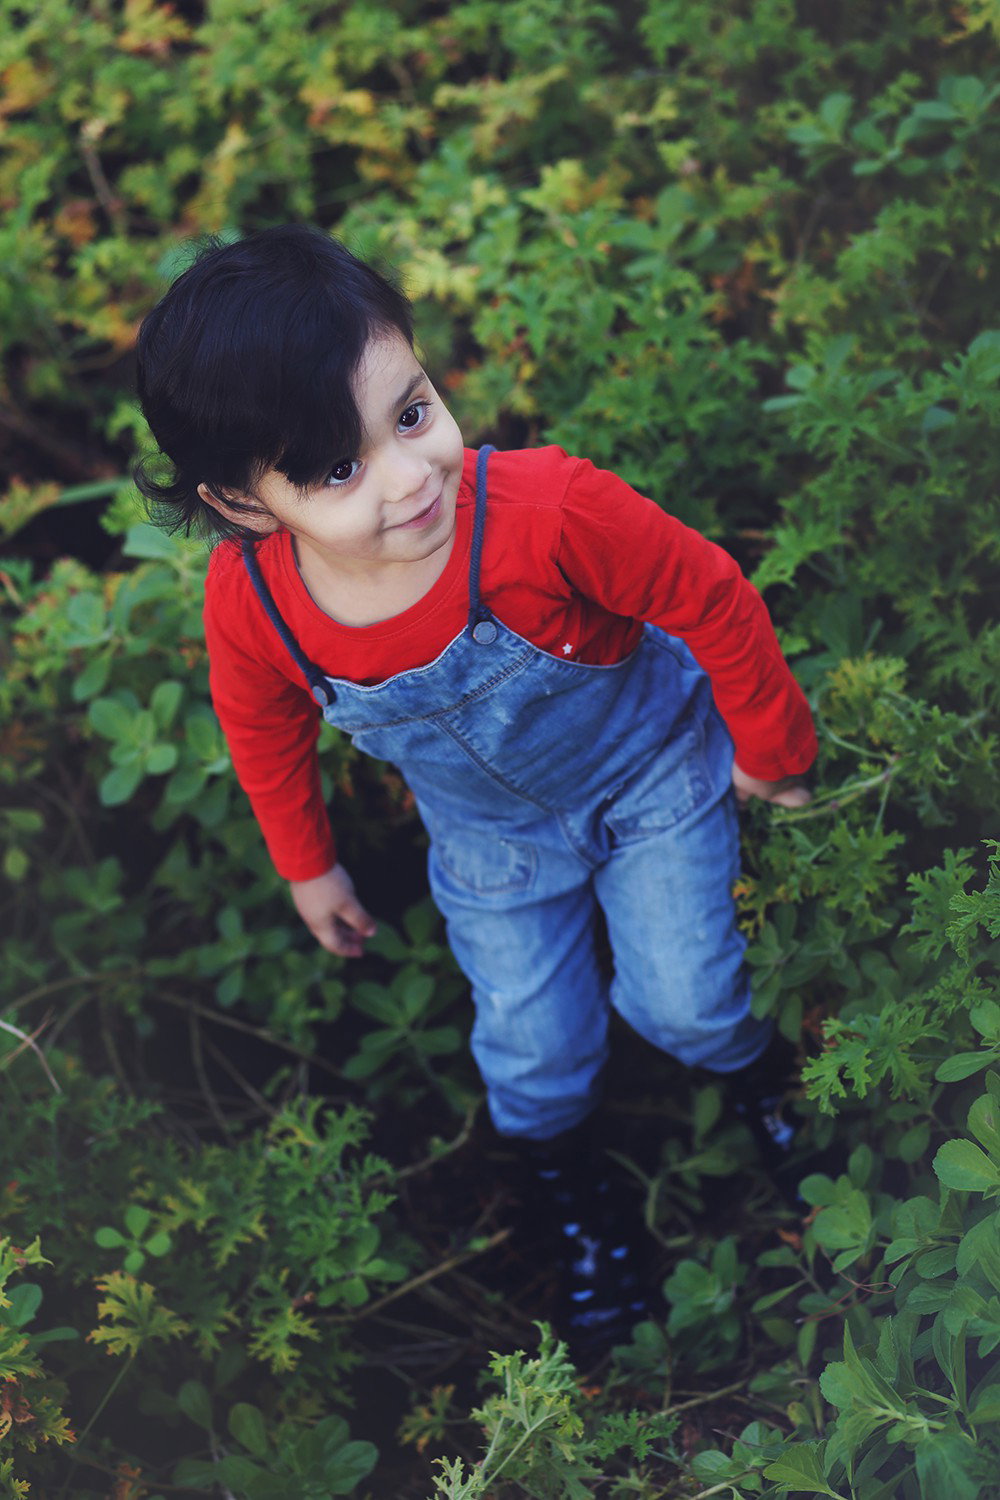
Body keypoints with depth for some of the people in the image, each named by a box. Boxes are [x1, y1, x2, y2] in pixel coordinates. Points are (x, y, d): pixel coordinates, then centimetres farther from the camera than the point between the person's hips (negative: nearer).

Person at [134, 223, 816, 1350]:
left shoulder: (548, 510, -43)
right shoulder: (249, 602, -31)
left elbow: (710, 598, -24)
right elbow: (263, 723, -6)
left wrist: (767, 745, -8)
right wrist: (307, 865, 9)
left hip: (652, 772, -2)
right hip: (492, 837, 2)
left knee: (682, 1002, 9)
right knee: (531, 1044, 14)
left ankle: (756, 1072, 49)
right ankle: (567, 1189, 50)